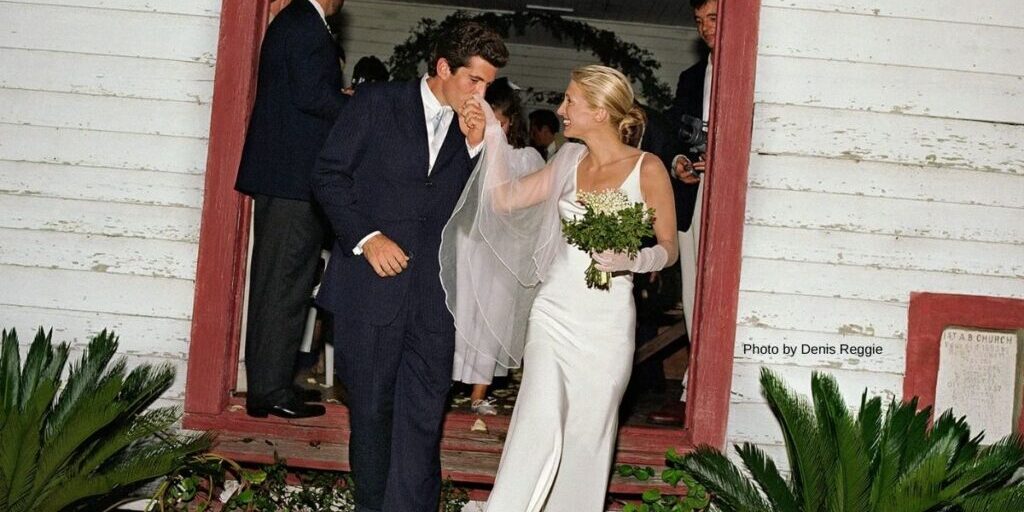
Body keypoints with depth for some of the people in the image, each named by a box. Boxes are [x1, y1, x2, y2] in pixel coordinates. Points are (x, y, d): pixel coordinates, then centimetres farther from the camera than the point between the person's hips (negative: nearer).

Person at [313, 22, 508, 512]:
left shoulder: (473, 130, 10)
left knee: (423, 414, -4)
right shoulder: (376, 103, 1)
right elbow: (330, 174, -1)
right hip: (372, 283, -2)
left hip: (434, 292, 2)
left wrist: (475, 146, -5)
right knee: (371, 407, 9)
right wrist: (365, 238, -12)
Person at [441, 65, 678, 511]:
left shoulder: (647, 169, -7)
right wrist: (490, 139, -2)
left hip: (606, 320, -3)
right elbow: (504, 199, 5)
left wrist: (629, 260, -20)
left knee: (588, 433, 7)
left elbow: (668, 247, -1)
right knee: (537, 428, -4)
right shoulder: (570, 160, 7)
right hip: (553, 310, 3)